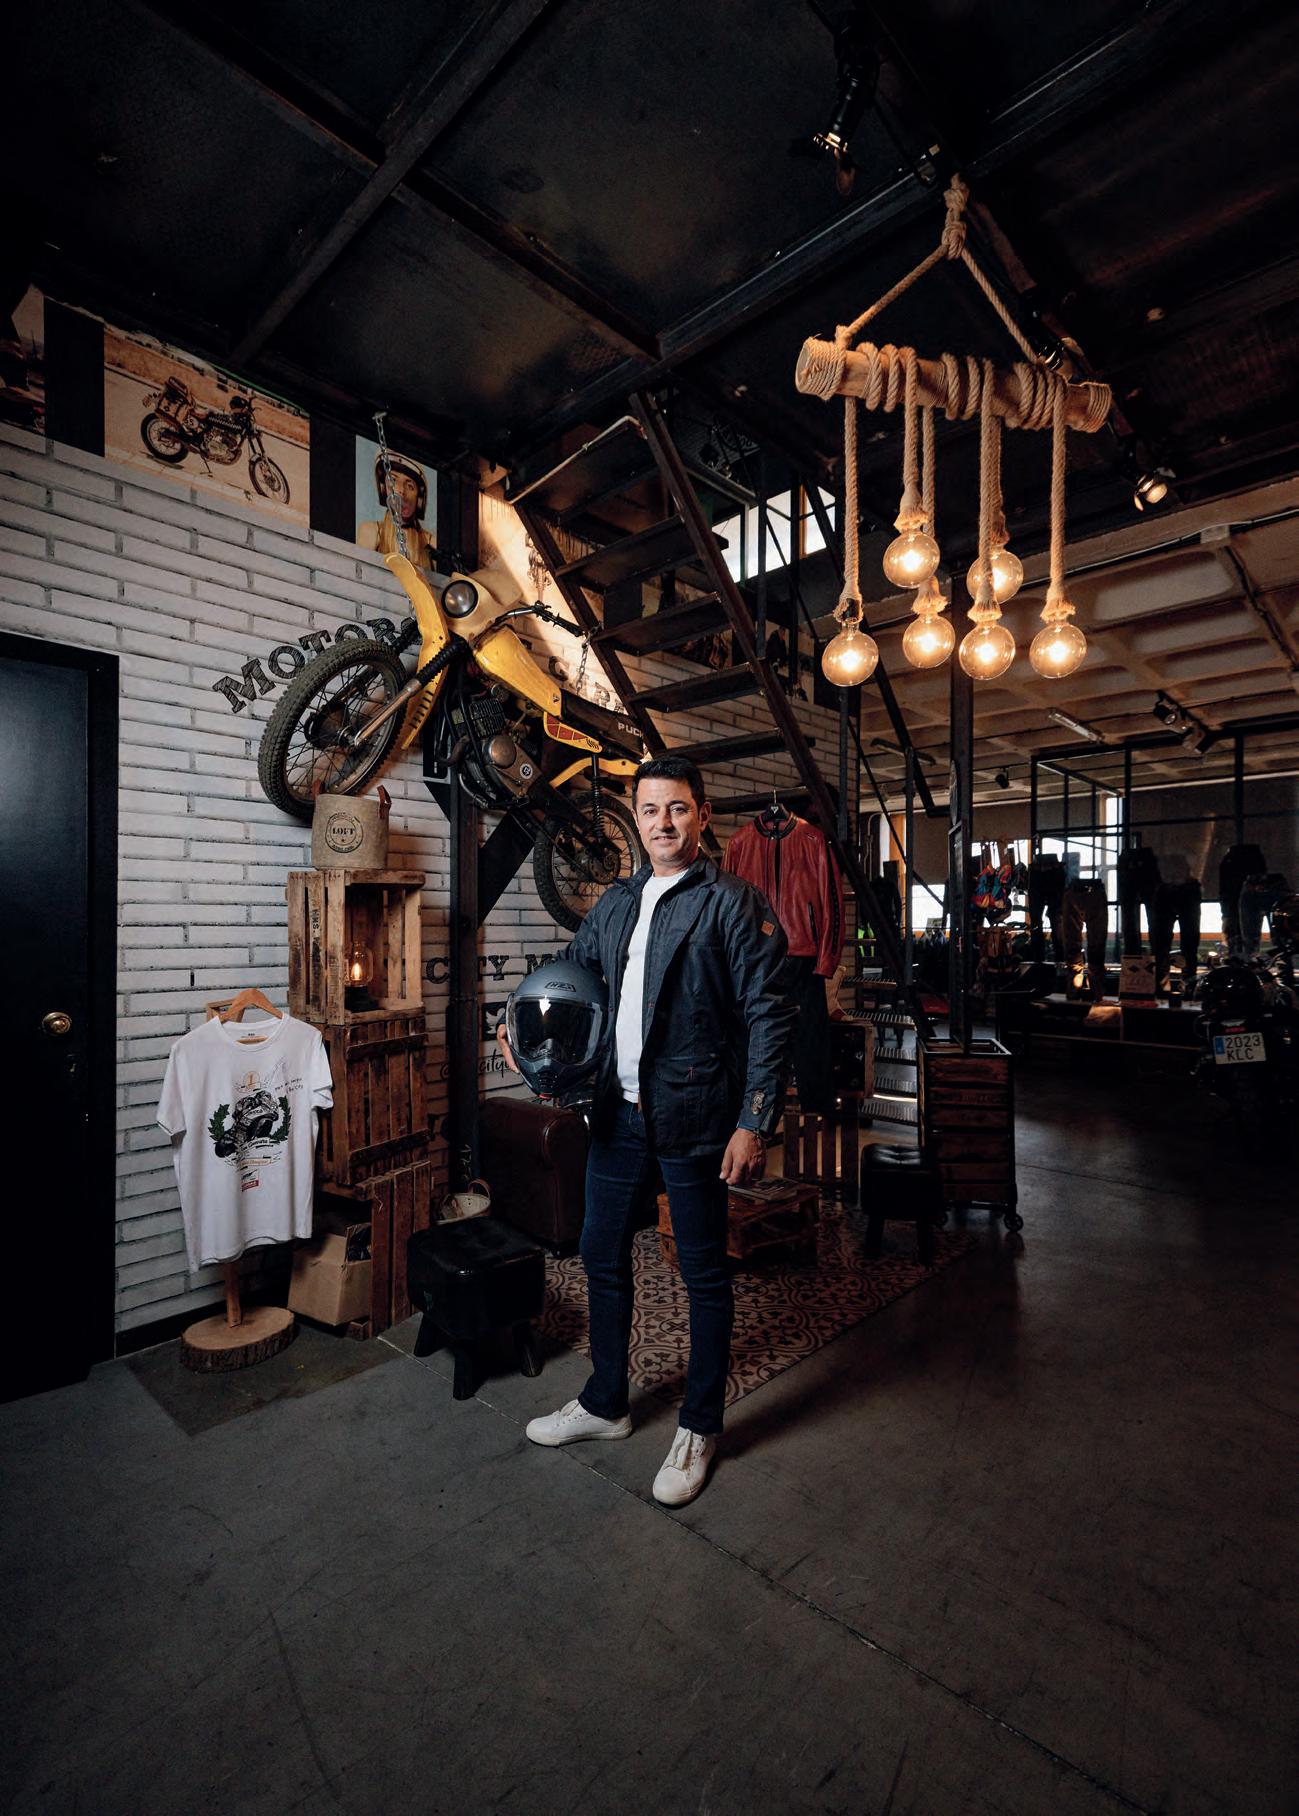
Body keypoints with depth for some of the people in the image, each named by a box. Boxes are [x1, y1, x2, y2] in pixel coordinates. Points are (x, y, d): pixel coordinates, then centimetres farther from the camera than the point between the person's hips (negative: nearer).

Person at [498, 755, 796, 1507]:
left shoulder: (734, 903, -9)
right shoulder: (616, 903, 9)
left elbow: (771, 1016, -13)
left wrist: (754, 1123, -17)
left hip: (694, 1119, -6)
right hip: (618, 1113, 7)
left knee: (705, 1275, 11)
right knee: (602, 1257, 19)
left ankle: (700, 1428, 34)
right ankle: (605, 1402, 43)